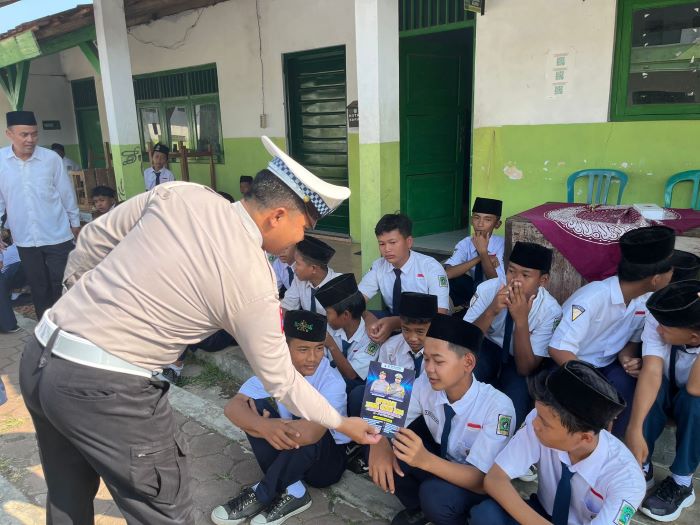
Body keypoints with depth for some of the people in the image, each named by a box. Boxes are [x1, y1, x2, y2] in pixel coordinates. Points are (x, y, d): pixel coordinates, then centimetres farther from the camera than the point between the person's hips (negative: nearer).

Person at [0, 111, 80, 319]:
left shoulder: (51, 158, -7)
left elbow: (67, 194, 2)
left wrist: (75, 223, 8)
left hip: (57, 236, -2)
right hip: (25, 239, 2)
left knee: (62, 286, 5)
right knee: (39, 289, 14)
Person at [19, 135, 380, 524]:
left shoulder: (180, 194, -1)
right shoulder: (254, 281, -13)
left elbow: (94, 238, 9)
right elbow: (280, 380, -3)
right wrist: (341, 423, 13)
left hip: (39, 357, 8)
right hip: (107, 388, -7)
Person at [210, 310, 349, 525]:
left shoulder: (332, 381, -27)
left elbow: (311, 432, -42)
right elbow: (233, 406, -25)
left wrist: (255, 428, -29)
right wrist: (264, 426, -47)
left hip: (327, 461, -4)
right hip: (289, 451, 5)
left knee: (306, 433, -36)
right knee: (256, 406, -19)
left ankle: (262, 495, -14)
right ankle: (292, 493, -14)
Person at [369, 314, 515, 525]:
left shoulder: (497, 407, -30)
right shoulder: (425, 383, -19)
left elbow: (483, 480, -31)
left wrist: (425, 460, -47)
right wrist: (380, 445, -35)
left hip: (471, 483, -4)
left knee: (436, 495, -34)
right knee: (385, 451, -20)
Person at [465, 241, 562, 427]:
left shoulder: (550, 311, -23)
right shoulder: (488, 289, -22)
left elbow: (525, 369, -25)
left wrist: (521, 319, -38)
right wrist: (491, 311, -38)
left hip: (520, 359, 0)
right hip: (488, 347, 1)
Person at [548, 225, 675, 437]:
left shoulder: (648, 299, -9)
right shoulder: (592, 299, -30)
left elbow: (632, 339, 7)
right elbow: (558, 350, -30)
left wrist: (627, 359, -16)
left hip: (606, 365, 5)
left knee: (626, 386, -26)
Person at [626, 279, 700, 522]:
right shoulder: (658, 321, -29)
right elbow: (651, 372, -36)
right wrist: (634, 430, -44)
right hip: (662, 395, 2)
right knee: (652, 386, -31)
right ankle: (642, 467, -12)